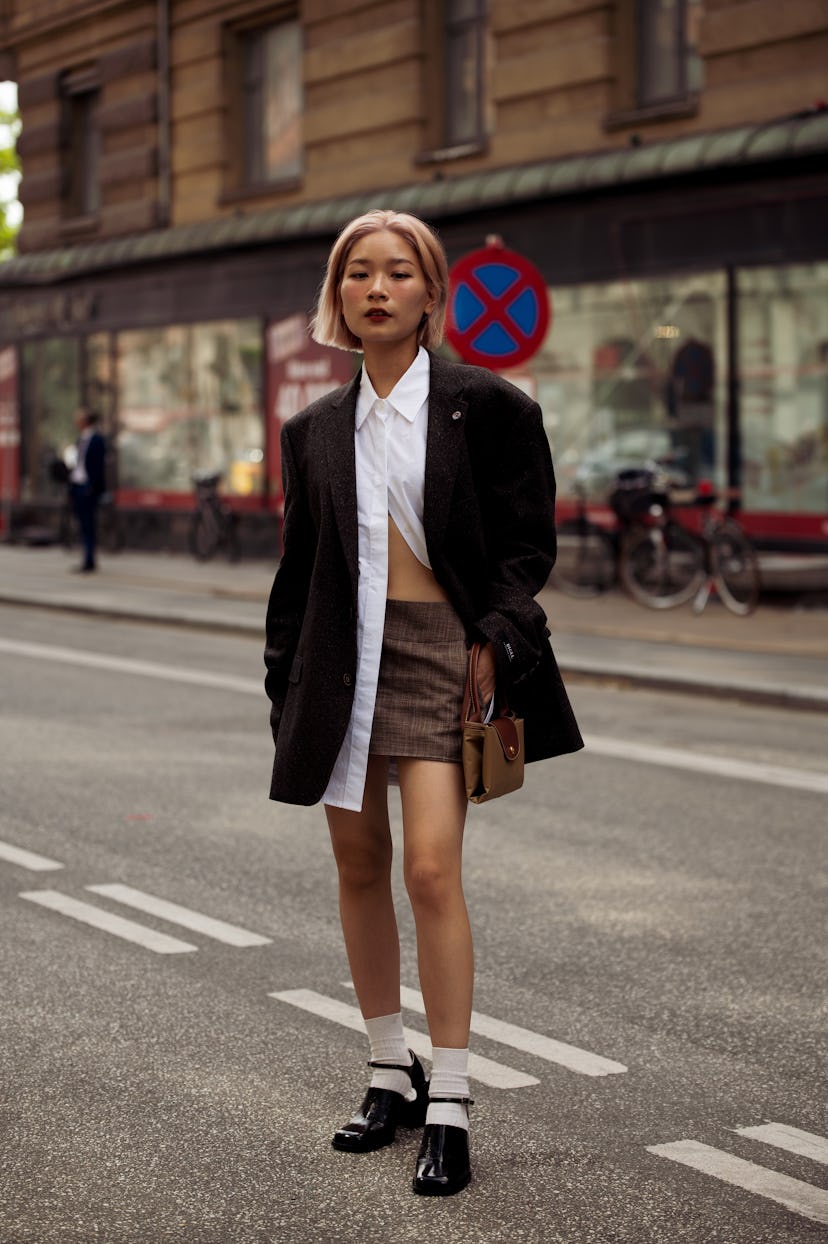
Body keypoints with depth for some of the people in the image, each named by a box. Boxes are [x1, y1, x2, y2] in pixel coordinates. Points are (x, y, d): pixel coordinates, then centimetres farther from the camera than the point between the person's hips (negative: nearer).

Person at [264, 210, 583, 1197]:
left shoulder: (483, 406, -1)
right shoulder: (317, 430, 11)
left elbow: (526, 543, 0)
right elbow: (299, 567, 15)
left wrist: (496, 643, -12)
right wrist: (287, 687, 11)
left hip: (441, 646, -5)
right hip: (344, 653, 5)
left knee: (431, 868, -14)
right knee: (359, 867, 9)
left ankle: (449, 1107, -7)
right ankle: (391, 1074, 24)